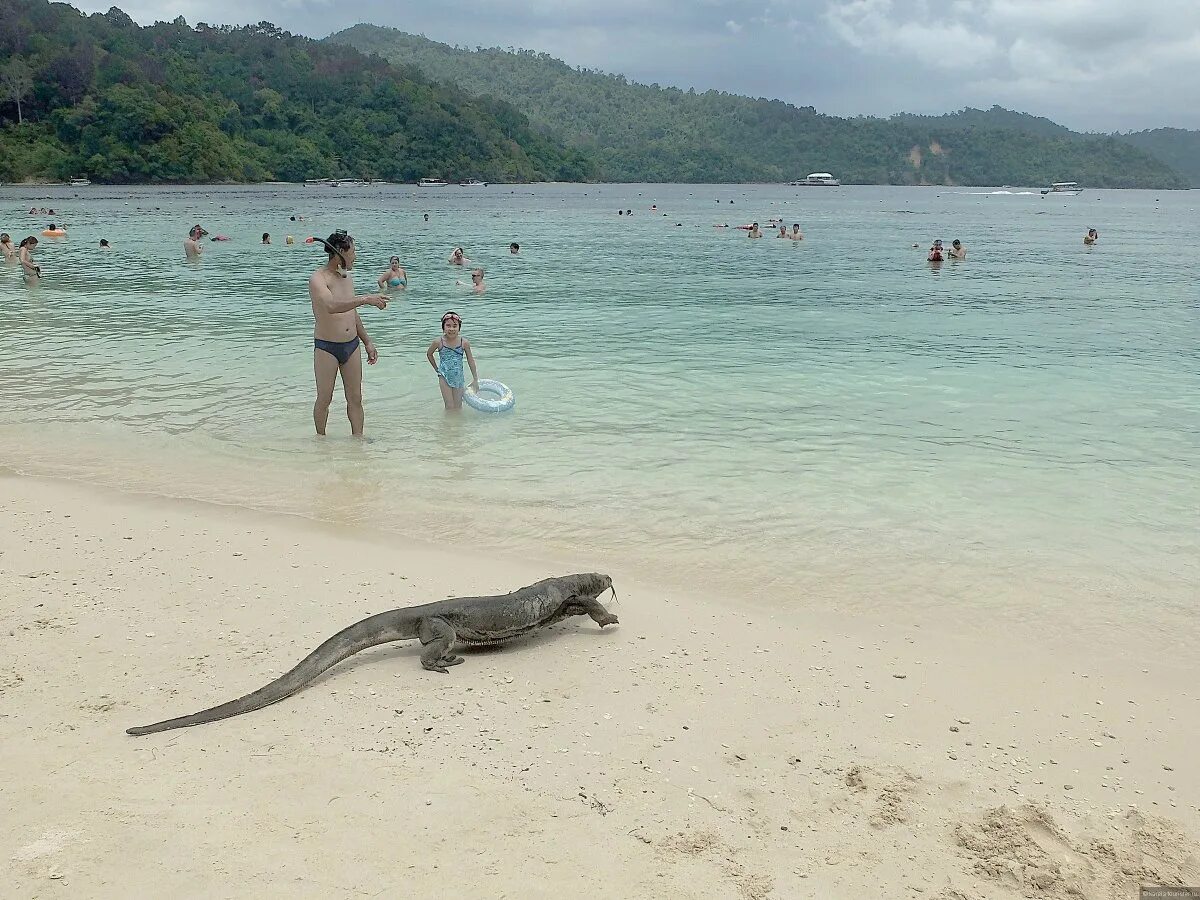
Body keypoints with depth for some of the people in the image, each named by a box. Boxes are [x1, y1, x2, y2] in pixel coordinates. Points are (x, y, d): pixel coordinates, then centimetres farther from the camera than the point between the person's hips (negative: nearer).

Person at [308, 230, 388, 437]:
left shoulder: (346, 278, 11)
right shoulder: (318, 279, -15)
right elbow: (331, 306, -36)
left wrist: (368, 342, 21)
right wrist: (366, 299, -40)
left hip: (352, 345, 7)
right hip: (326, 348, -7)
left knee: (355, 398, 7)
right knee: (324, 399, 4)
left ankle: (357, 437, 14)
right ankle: (321, 439, 19)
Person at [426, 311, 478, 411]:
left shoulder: (464, 343, -10)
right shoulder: (439, 342, -12)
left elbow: (471, 361, 0)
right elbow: (429, 354, 8)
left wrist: (475, 380, 5)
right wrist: (437, 369, 9)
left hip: (458, 378, 1)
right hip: (444, 377, -1)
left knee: (458, 407, 8)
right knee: (449, 406, -3)